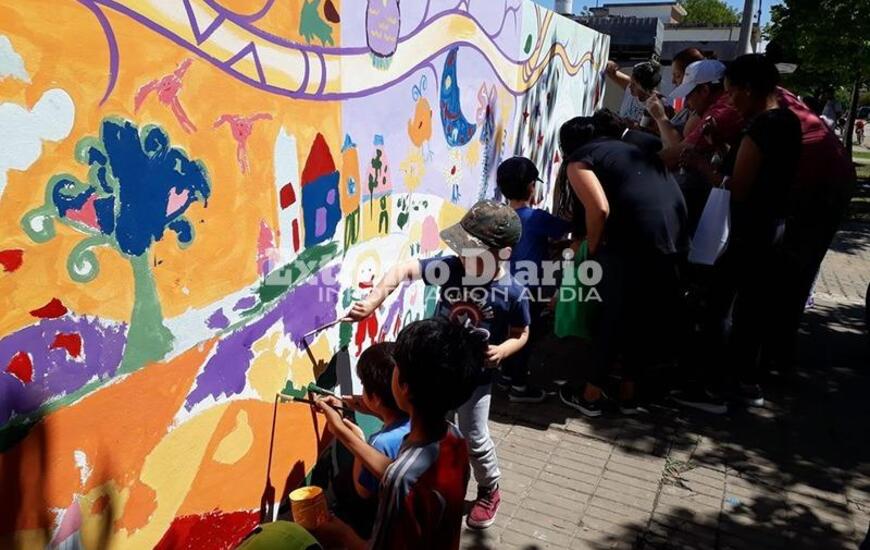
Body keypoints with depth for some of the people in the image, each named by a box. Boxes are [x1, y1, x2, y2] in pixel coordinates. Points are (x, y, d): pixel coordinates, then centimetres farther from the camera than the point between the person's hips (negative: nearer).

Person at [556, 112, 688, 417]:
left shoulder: (579, 159, 6)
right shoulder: (626, 148, 30)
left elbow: (599, 209, -12)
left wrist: (593, 249, 4)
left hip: (637, 233, -7)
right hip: (674, 231, 7)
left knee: (613, 315, 6)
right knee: (647, 315, 17)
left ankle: (591, 396, 20)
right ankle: (627, 392, 30)